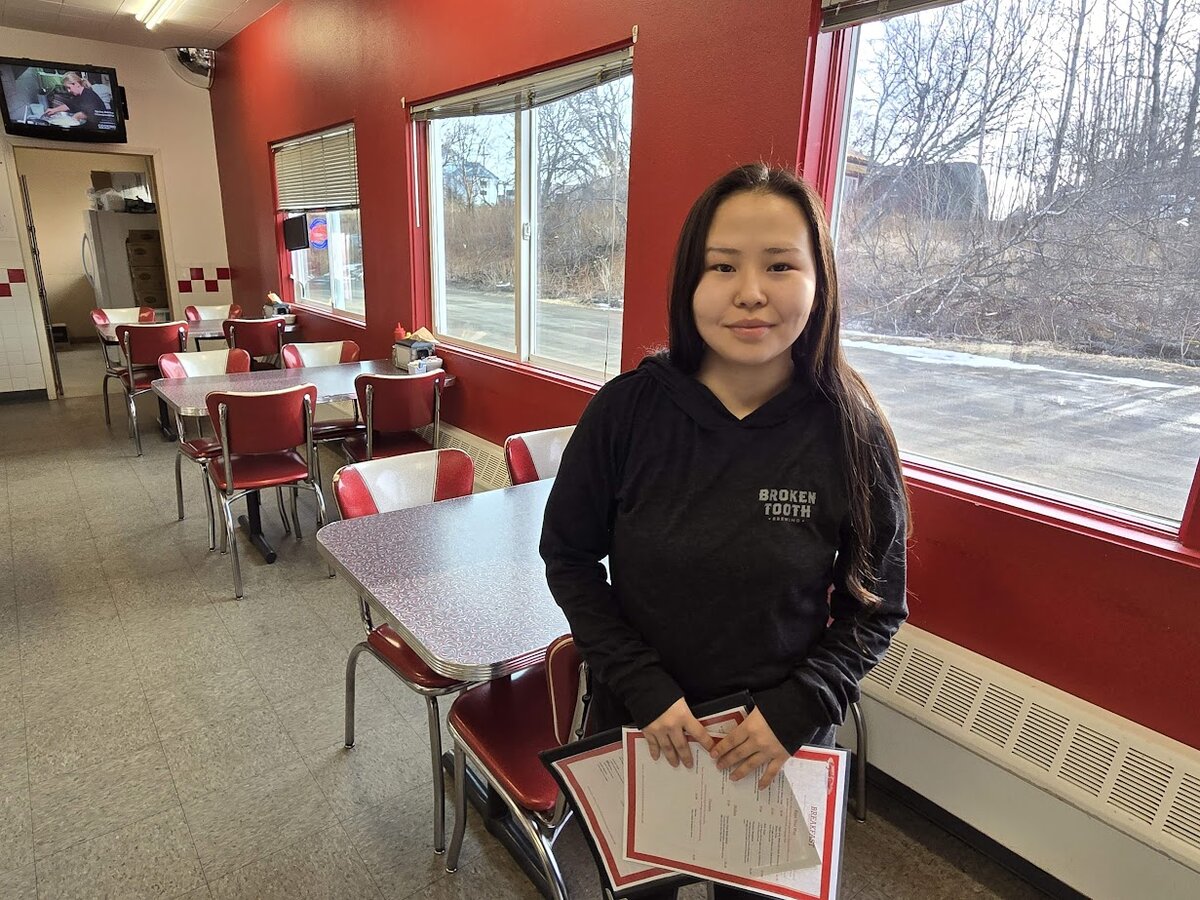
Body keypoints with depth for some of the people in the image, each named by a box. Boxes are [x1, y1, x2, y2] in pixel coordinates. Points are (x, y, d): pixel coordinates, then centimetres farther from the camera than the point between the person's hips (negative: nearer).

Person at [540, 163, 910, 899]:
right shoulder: (628, 409, -17)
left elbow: (878, 605, -5)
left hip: (779, 743, 0)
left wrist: (799, 708, -17)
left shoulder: (851, 434, -16)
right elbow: (570, 557, -7)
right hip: (638, 726, 1)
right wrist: (642, 686, -15)